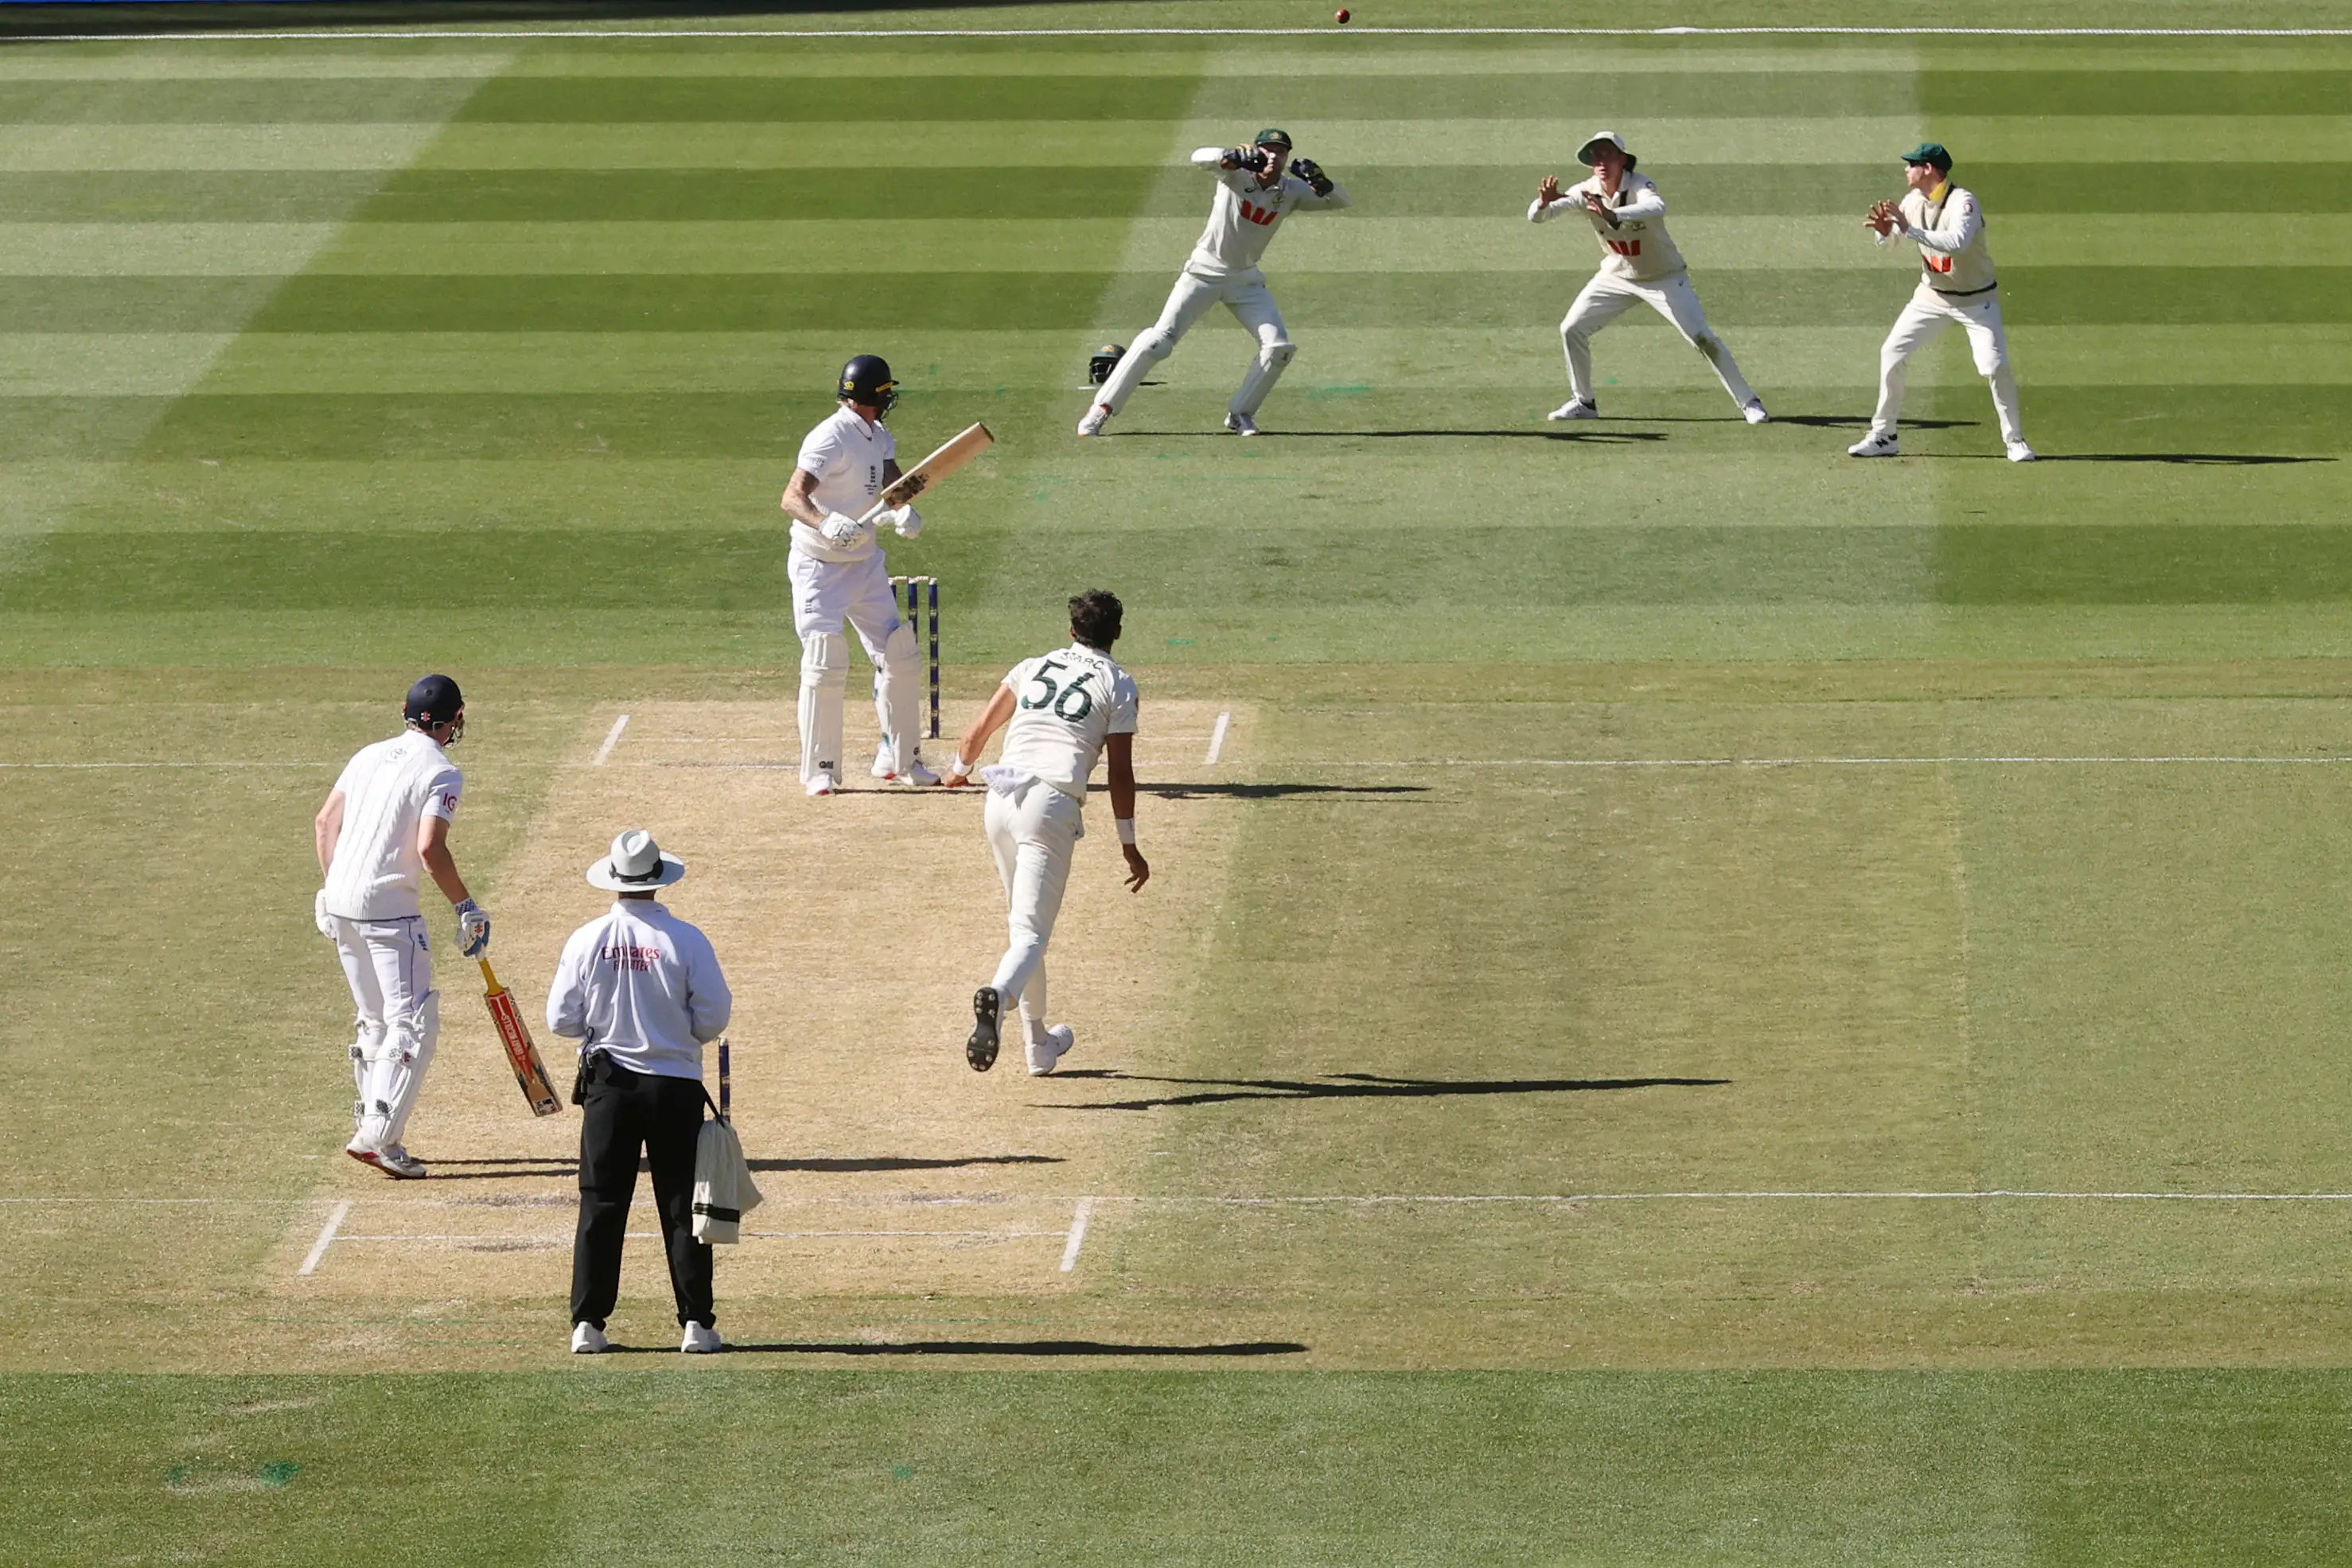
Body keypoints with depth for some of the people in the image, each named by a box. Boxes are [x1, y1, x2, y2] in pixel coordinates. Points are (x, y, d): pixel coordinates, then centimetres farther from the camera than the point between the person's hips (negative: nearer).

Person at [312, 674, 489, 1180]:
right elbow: (430, 849, -19)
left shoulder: (370, 756, 13)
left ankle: (371, 1127, 22)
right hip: (388, 908, -8)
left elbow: (324, 821, 15)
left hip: (339, 904, 8)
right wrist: (467, 908, -10)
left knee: (376, 1021, 20)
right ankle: (376, 1135, -13)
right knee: (414, 1023, -4)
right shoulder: (441, 773, -9)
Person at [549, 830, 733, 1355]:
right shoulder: (686, 939, -9)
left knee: (600, 1207, 6)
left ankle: (588, 1323, 3)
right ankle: (696, 1322, 4)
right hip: (676, 1085, -1)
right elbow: (714, 1016, -7)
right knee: (683, 1207, 5)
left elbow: (562, 1020, -3)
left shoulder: (588, 939, -5)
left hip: (609, 1086, 1)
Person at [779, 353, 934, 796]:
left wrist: (904, 510, -29)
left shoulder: (878, 438, 6)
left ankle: (899, 759, 23)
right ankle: (820, 771, -2)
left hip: (866, 563, 8)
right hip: (819, 566, -8)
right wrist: (825, 523, -51)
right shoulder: (831, 439, -22)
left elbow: (893, 481, -5)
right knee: (825, 665, -12)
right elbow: (793, 497, -31)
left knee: (898, 657, 9)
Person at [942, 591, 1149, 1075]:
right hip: (1052, 801, -4)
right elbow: (1120, 774, 3)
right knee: (1031, 932, -12)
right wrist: (1129, 847, 9)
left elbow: (979, 730, 24)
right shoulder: (1117, 684, 8)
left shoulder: (1034, 667, 20)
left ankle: (1038, 1045, 24)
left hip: (1000, 801, 4)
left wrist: (960, 769, 45)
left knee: (1023, 923, 20)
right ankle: (998, 996, -44)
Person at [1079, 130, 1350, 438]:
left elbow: (1341, 200, -4)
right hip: (1205, 272, -4)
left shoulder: (1291, 192, -3)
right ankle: (1101, 410, -8)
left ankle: (1240, 414, 9)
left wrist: (1319, 181, -25)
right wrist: (1236, 157, -50)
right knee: (1159, 341, -12)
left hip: (1246, 280, 4)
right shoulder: (1237, 173, -14)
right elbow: (1200, 158, -31)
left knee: (1279, 348, -8)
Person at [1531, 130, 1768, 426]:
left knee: (1702, 338, -12)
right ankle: (1583, 403, 14)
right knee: (1571, 329, -3)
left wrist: (1613, 216, -69)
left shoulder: (1638, 186, -28)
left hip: (1664, 277, -5)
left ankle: (1749, 403, -4)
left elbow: (1657, 208, -52)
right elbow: (1535, 216, -19)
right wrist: (1543, 203, -44)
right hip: (1617, 276, 5)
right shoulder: (1587, 193, -14)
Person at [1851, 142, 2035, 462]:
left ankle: (2014, 440, 1)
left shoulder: (1963, 202, -23)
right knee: (1891, 353, 0)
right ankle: (1883, 436, 10)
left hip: (1976, 300, -6)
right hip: (1932, 296, 6)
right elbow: (1887, 240, 7)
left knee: (1995, 366, -16)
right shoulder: (1914, 200, -2)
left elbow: (1956, 243, -41)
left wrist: (1909, 230, -42)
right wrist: (1885, 230, -16)